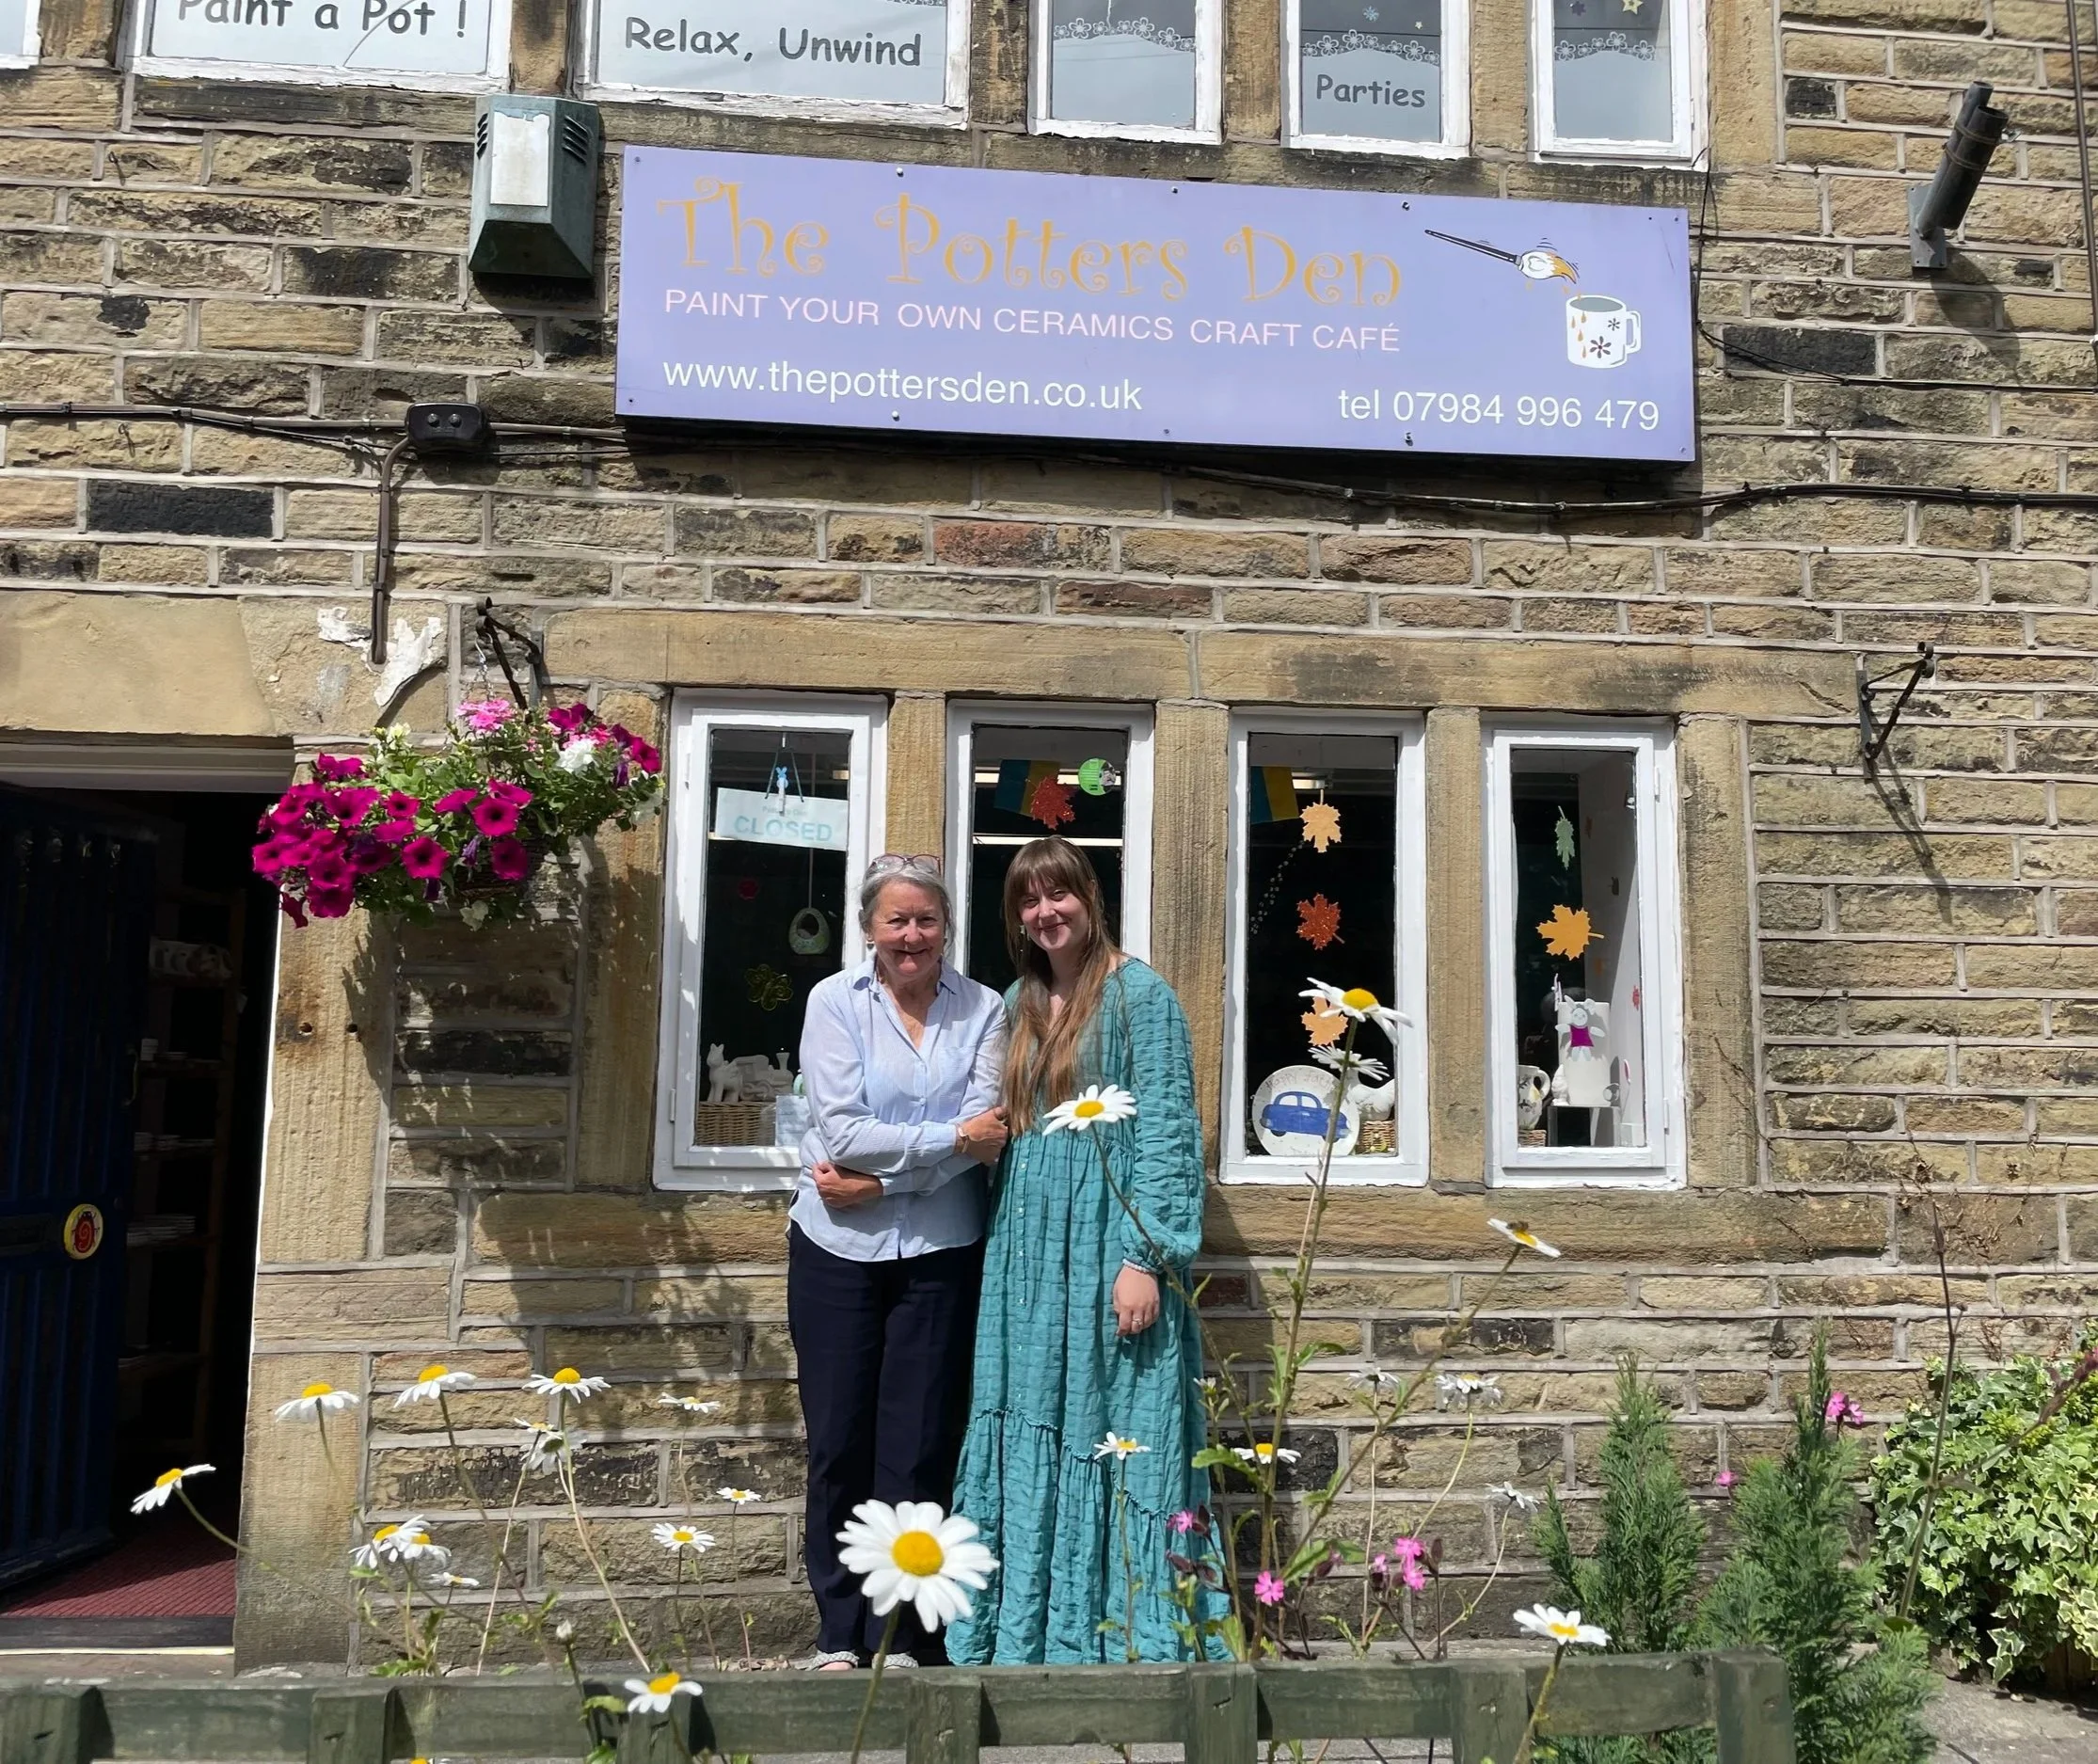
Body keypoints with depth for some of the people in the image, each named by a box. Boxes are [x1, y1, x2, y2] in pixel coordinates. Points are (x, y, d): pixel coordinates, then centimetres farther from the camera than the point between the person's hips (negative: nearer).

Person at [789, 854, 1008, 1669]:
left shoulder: (981, 1009, 1)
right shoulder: (835, 1001, -2)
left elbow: (988, 1134, -9)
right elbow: (841, 1131, -12)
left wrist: (879, 1179, -15)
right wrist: (950, 1139, -13)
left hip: (940, 1252, 0)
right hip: (836, 1248, 0)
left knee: (918, 1447, 4)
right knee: (839, 1443, 5)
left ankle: (902, 1635, 18)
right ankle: (839, 1633, 19)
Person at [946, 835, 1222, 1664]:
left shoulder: (1140, 994, -5)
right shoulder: (1018, 1004, 14)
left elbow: (1166, 1130, -11)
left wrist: (1144, 1256, -17)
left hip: (1108, 1244, -6)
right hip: (1027, 1252, 6)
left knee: (1112, 1432, -2)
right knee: (1026, 1439, 9)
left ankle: (1118, 1637, 9)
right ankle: (1026, 1635, 19)